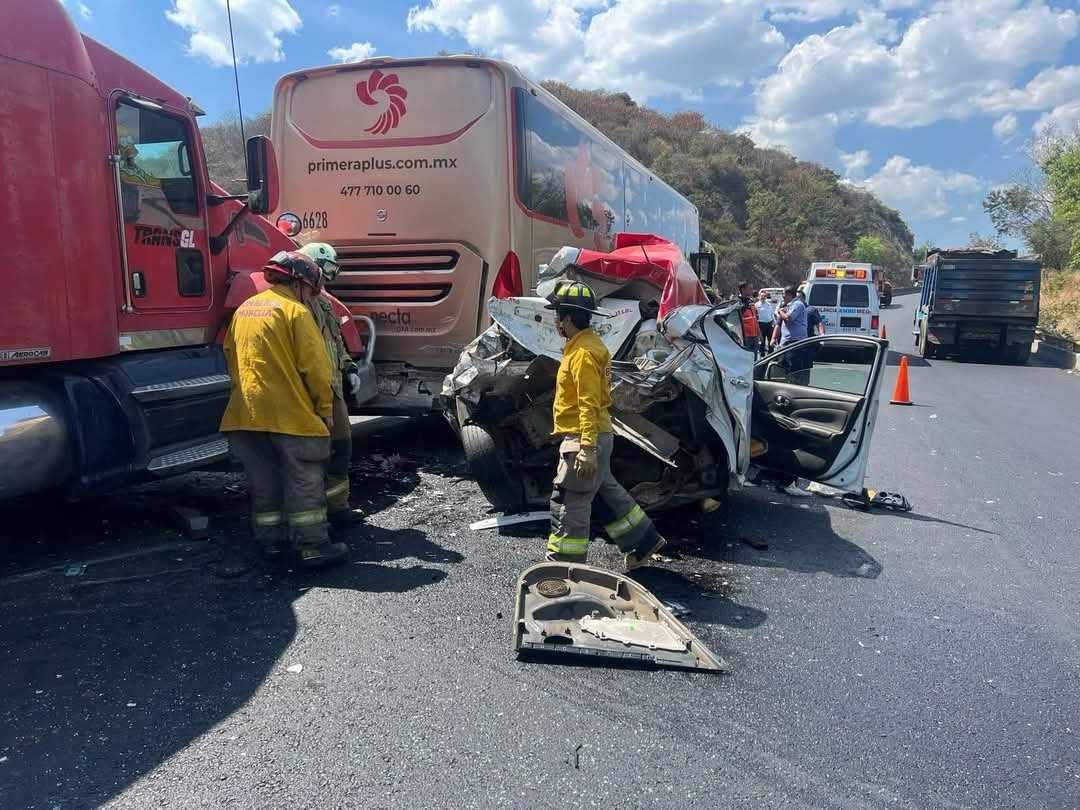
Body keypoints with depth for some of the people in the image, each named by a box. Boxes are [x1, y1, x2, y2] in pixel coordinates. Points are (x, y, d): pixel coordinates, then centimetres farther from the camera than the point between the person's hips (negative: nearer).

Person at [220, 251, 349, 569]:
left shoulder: (244, 309, 15)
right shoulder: (295, 311, -8)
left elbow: (230, 355, 18)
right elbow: (315, 365, -12)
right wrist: (325, 408, -4)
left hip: (246, 411, 7)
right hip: (290, 412, -7)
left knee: (263, 481, 14)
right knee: (304, 481, 0)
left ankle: (271, 541, 21)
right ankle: (312, 545, 3)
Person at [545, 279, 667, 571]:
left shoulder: (583, 352, -18)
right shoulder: (586, 344, 14)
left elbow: (590, 404, -24)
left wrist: (587, 448, -27)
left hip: (582, 439, -10)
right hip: (595, 437, 10)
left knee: (567, 504, -3)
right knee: (607, 490, 20)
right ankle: (644, 541, 31)